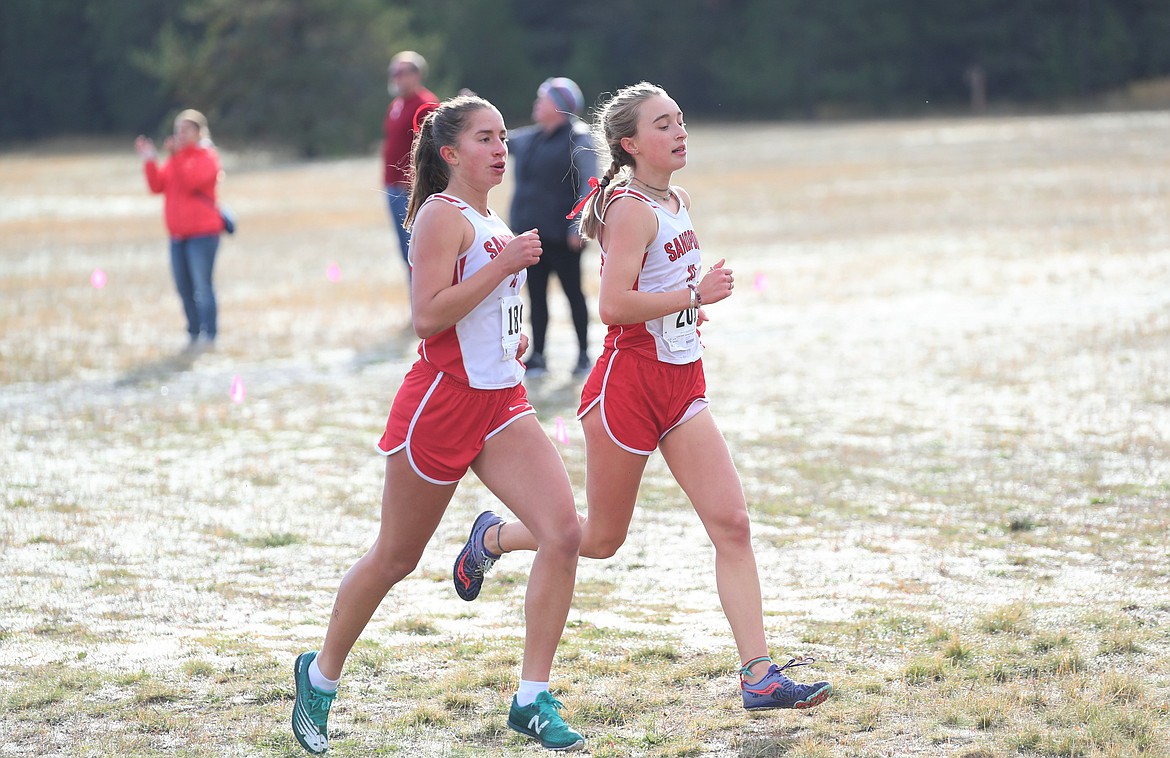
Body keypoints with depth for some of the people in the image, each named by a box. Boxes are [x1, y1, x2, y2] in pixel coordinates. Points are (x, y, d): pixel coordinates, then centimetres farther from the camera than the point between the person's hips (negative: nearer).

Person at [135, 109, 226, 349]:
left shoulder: (207, 156, -4)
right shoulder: (175, 158, 16)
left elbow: (192, 181, -20)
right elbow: (157, 186, 8)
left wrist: (175, 156, -19)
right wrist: (149, 161, -2)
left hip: (202, 232, -7)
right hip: (178, 235, 7)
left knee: (202, 286, -10)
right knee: (184, 288, 7)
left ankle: (209, 335, -7)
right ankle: (193, 334, 14)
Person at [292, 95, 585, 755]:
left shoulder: (493, 223, 15)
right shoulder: (443, 215, -11)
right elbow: (427, 316, -21)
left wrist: (512, 338, 14)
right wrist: (504, 266, -23)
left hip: (502, 402, 7)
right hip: (441, 403, -7)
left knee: (565, 532, -11)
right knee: (395, 559, 6)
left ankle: (534, 701, -6)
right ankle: (321, 676, 28)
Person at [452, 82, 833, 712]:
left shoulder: (676, 202, 12)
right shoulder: (633, 208, -16)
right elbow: (612, 306, -26)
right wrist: (695, 294, -23)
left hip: (681, 386, 8)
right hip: (628, 385, -8)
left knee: (732, 524, -5)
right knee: (601, 539, 9)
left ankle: (758, 676, -8)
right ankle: (493, 539, 36)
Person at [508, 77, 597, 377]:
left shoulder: (578, 141, -11)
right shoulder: (529, 138, 10)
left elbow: (589, 184, -16)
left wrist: (579, 227, -23)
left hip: (561, 236, -7)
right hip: (531, 231, 7)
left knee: (573, 292, 4)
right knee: (536, 294, 9)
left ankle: (584, 356, 14)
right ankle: (537, 357, 15)